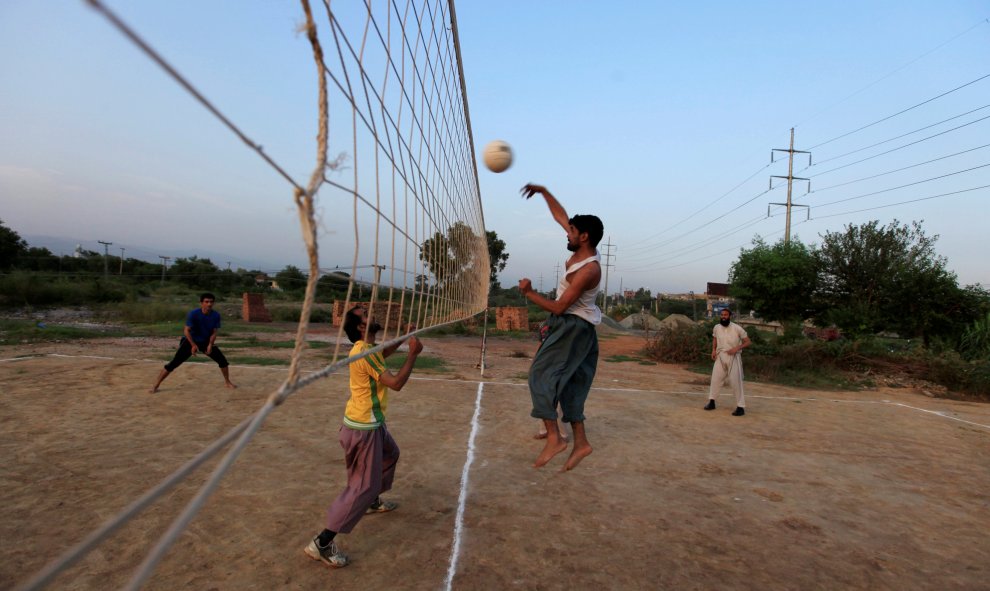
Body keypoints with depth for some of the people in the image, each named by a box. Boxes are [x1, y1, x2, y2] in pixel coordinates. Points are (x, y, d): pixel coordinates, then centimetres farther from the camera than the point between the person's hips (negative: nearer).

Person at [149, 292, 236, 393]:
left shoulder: (216, 315, -14)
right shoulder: (193, 313, -24)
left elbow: (214, 332, -6)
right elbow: (186, 331, -21)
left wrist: (210, 345, -20)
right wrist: (193, 345, -28)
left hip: (206, 341, 3)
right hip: (190, 341, -3)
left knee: (222, 359, -5)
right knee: (174, 363, -11)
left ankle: (227, 382, 14)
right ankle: (155, 386, -2)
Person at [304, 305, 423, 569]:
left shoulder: (366, 347, 4)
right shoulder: (365, 353, -26)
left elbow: (383, 353, 28)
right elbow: (396, 383, -25)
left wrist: (404, 337, 16)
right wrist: (413, 353, -18)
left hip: (370, 422, 10)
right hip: (364, 428, -10)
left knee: (390, 453, 31)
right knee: (363, 486, -4)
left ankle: (373, 501, 48)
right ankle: (322, 543, 0)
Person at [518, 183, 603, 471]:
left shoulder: (588, 270, -24)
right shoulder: (584, 250, 1)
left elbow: (559, 307, -23)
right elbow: (561, 216, 13)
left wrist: (529, 293, -13)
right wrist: (542, 191, 10)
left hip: (573, 328, -10)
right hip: (570, 326, 10)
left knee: (541, 375, -10)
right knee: (570, 384, 11)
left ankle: (554, 437, -12)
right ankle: (580, 442, 16)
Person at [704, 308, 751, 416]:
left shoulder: (737, 328, -13)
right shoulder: (716, 327, 0)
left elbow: (747, 342, -7)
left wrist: (736, 348, -21)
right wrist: (713, 350, 5)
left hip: (733, 357, -4)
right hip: (720, 356, 4)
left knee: (735, 381, -4)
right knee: (715, 378, 7)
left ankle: (741, 407, 3)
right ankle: (711, 402, 20)